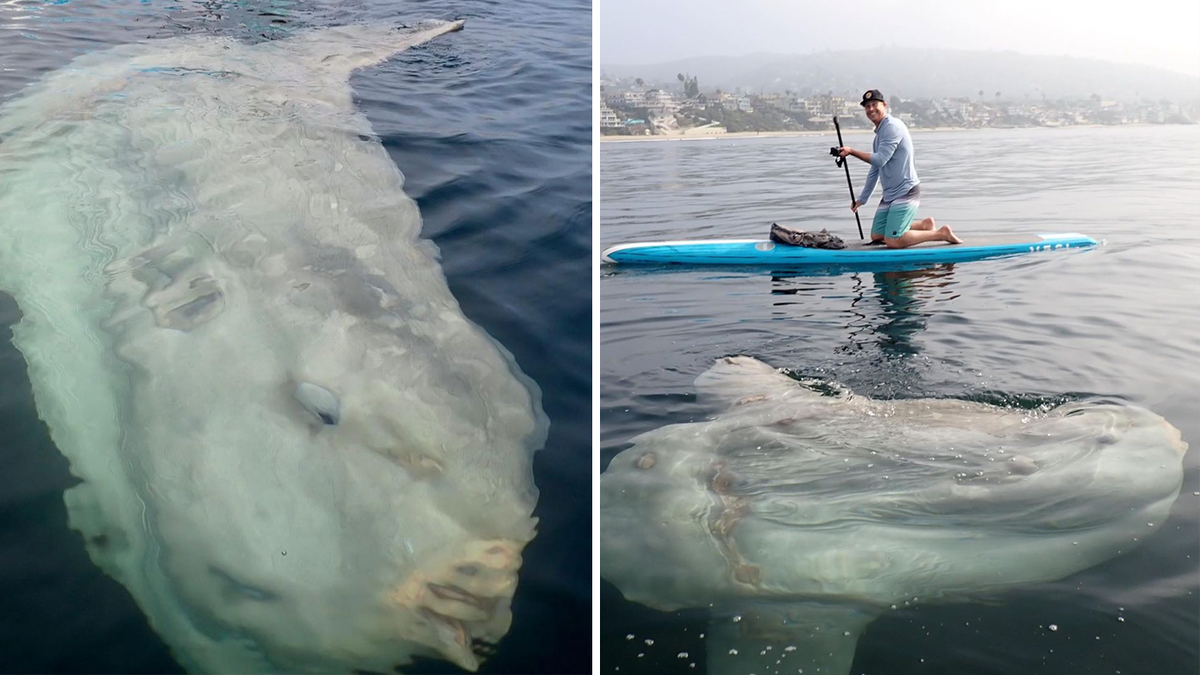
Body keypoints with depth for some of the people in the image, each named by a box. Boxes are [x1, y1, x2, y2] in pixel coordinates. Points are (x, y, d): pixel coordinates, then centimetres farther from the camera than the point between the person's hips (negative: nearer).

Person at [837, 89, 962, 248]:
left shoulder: (892, 126, -13)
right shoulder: (879, 133, 17)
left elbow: (879, 160, -23)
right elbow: (875, 170, 22)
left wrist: (851, 151, -19)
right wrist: (862, 198, 22)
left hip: (906, 192, -10)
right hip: (890, 194, 10)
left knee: (893, 241, -18)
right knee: (876, 236, 10)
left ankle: (941, 233, -2)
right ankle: (924, 225, 21)